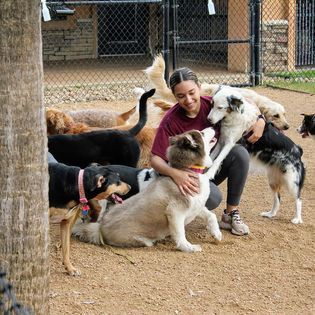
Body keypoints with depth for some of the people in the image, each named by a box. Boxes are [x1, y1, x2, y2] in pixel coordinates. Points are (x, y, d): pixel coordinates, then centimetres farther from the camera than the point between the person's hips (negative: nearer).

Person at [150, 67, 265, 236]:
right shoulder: (170, 121, -21)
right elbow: (155, 159, -24)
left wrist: (260, 121, -17)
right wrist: (174, 173, -44)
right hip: (189, 175, -5)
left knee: (240, 153, -25)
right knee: (213, 197, -35)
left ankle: (230, 214, -11)